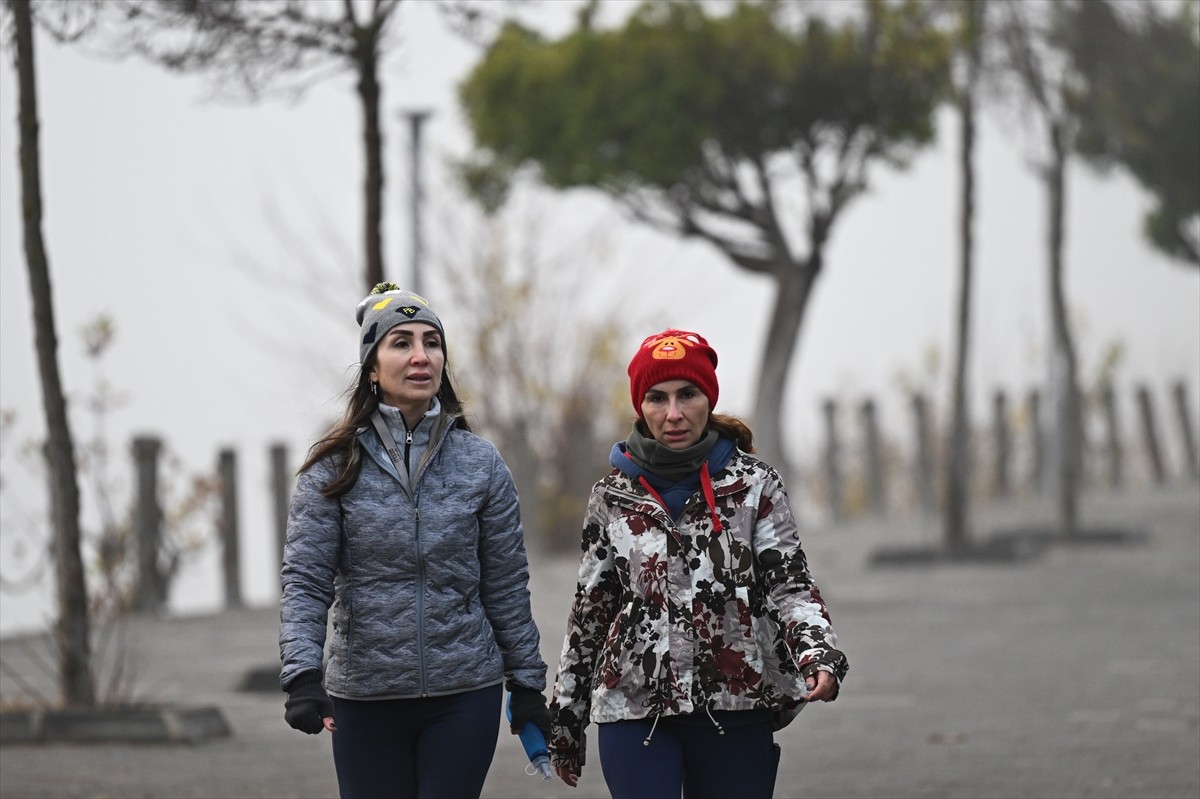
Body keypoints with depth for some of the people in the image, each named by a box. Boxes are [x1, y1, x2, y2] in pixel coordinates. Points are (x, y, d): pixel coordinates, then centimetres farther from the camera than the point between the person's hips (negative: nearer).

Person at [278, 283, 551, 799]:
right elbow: (304, 580, -8)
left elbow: (506, 586, 6)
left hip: (465, 695, 0)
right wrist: (303, 675, -21)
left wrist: (526, 684, 6)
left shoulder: (481, 464, 3)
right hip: (364, 696, 0)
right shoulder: (334, 466, -2)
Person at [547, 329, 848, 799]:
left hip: (735, 710, 0)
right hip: (635, 710, 1)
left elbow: (789, 584, -2)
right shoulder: (614, 496, 7)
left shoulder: (754, 486, 3)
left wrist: (818, 653, -23)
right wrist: (566, 718, 15)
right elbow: (590, 609, 14)